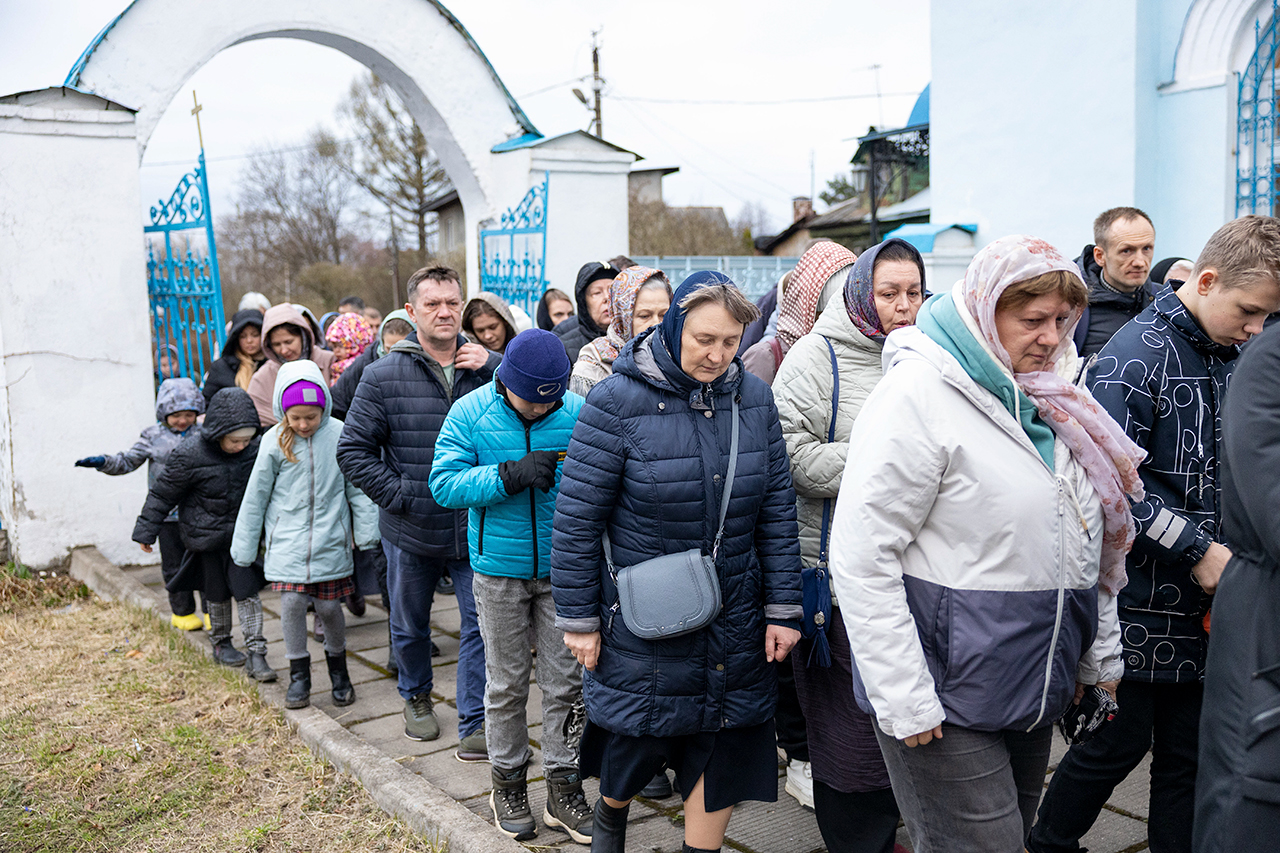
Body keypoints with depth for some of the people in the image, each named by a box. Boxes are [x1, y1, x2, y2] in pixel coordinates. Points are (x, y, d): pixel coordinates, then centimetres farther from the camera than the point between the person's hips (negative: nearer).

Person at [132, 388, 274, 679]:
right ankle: (220, 643, 33)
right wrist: (146, 531, -2)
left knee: (247, 589, -2)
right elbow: (163, 494, -8)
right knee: (217, 592, 11)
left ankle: (256, 655, 2)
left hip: (240, 533, 2)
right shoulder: (189, 455, -20)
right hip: (205, 534, -2)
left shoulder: (254, 448, -9)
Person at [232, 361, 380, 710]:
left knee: (328, 605, 4)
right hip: (287, 540, 1)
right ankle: (298, 674, 14)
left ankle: (338, 668, 28)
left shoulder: (339, 434, -6)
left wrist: (367, 533, 1)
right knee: (292, 602, -7)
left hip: (330, 541, 0)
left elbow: (358, 487, 1)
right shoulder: (274, 441, -3)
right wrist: (243, 547, 7)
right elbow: (255, 496, 4)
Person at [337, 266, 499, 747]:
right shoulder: (384, 375, -6)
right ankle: (416, 697, 45)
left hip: (473, 528, 0)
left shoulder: (485, 368, -1)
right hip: (409, 532, 0)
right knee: (410, 625, 19)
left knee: (483, 621, 2)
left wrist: (496, 368, -18)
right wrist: (399, 497, -11)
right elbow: (353, 450, -5)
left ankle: (475, 723, 16)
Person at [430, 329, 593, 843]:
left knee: (566, 681, 7)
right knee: (506, 683, 11)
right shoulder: (471, 412, -6)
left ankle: (564, 787, 21)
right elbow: (444, 484, -14)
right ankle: (508, 782, 29)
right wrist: (512, 474, -24)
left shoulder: (578, 412, -3)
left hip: (563, 569, 1)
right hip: (499, 569, -1)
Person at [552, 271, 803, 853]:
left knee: (724, 749, 12)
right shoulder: (619, 401, -16)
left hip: (734, 622, 4)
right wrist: (578, 619, -9)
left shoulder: (752, 396, -2)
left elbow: (777, 510, 4)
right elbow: (576, 516, -12)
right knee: (634, 744, 14)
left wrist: (783, 608, 2)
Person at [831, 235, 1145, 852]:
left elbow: (1090, 541, 18)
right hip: (948, 689, -8)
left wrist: (1102, 653, 18)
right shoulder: (918, 393, -17)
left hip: (1036, 684, 8)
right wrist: (903, 699, -20)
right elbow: (860, 557, -21)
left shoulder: (1049, 400, 9)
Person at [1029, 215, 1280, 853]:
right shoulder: (1138, 354, -15)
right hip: (1141, 599, -7)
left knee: (1189, 751, 15)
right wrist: (1198, 549, -19)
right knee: (1122, 741, 6)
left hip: (1205, 599, 7)